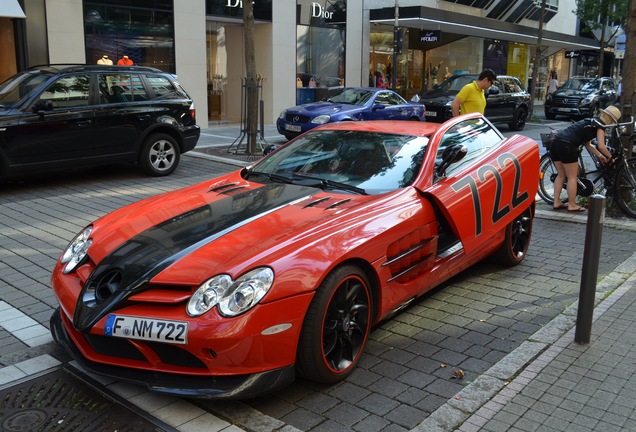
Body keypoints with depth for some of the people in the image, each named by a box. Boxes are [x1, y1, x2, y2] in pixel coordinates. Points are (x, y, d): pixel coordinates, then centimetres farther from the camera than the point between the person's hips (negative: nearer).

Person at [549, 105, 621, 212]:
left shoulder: (590, 121, 27)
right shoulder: (600, 125, 2)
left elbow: (587, 144, 28)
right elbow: (601, 146, -5)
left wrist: (600, 155, 28)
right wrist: (609, 156, 11)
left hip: (556, 142, 8)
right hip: (566, 146, -8)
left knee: (561, 175, 18)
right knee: (572, 177, 3)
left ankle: (556, 202, 19)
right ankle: (572, 205, 10)